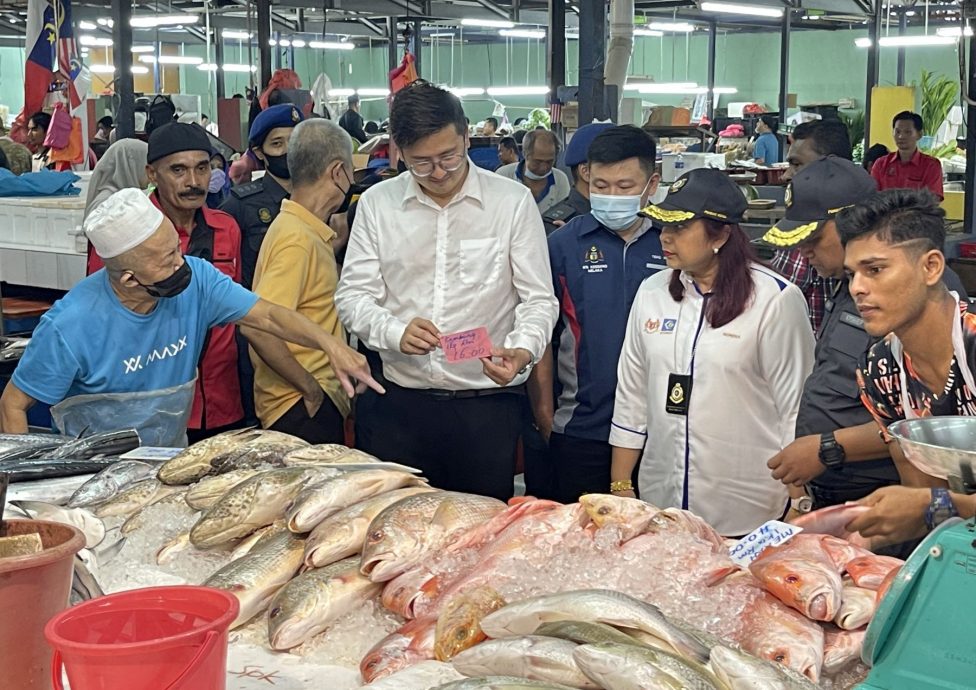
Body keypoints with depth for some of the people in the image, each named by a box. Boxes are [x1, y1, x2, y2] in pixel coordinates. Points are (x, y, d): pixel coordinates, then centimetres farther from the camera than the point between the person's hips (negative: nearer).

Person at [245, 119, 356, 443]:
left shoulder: (312, 233, 13)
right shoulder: (298, 239, -17)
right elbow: (257, 327, -26)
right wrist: (311, 389, -18)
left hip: (319, 401, 9)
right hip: (302, 407, -9)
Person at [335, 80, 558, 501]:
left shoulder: (513, 202, -1)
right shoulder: (377, 204, 4)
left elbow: (539, 299, 0)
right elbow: (352, 296, 3)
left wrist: (522, 351, -21)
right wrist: (395, 332, -18)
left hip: (488, 404, -1)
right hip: (398, 403, 2)